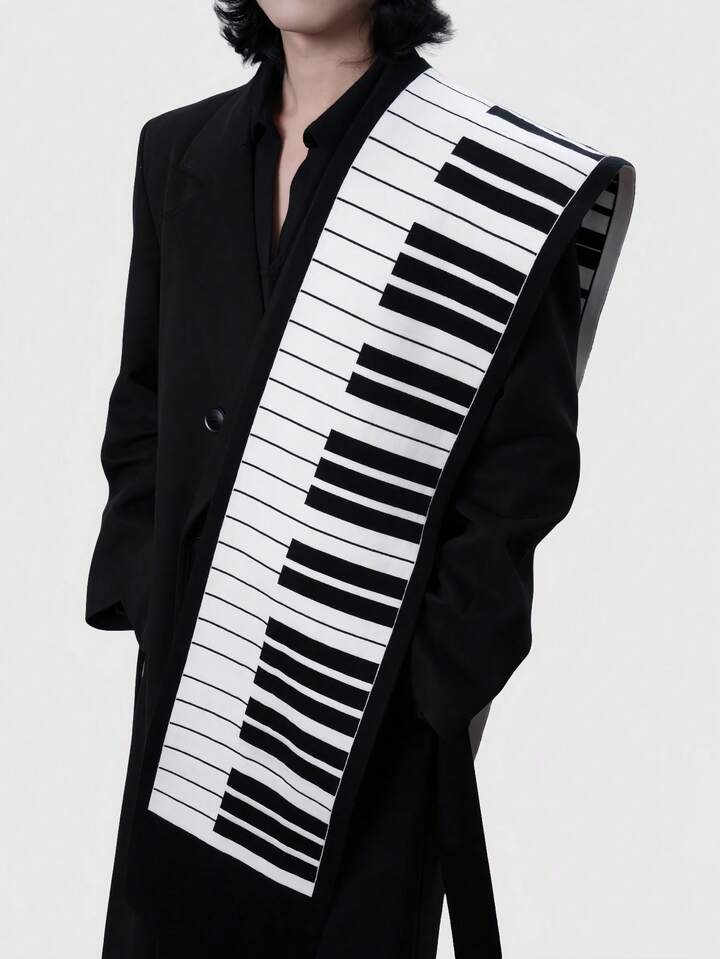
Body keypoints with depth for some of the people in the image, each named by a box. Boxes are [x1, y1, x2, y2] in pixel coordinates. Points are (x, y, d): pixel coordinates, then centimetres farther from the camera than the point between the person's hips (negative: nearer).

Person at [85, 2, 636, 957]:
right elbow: (142, 401, 11)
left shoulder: (493, 172, -10)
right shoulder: (179, 151, 6)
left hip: (373, 672, -4)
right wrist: (143, 588, 2)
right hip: (193, 643, 5)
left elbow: (530, 457, -10)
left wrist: (437, 663, -13)